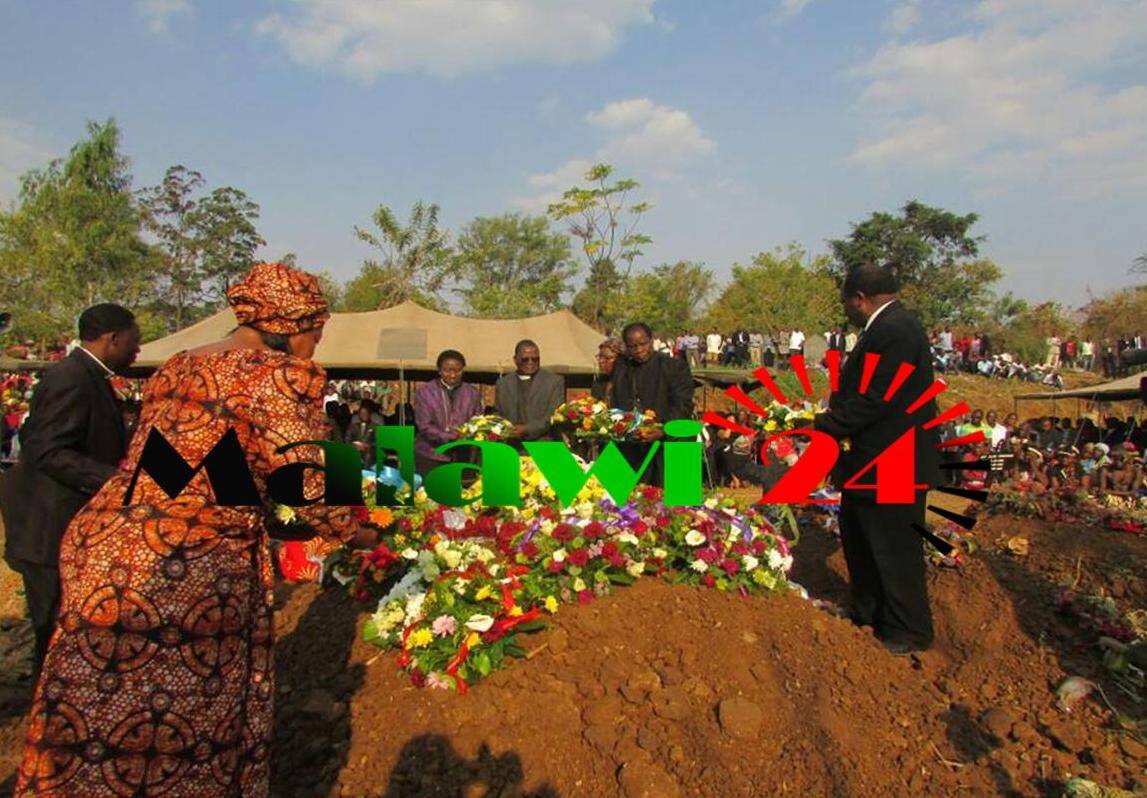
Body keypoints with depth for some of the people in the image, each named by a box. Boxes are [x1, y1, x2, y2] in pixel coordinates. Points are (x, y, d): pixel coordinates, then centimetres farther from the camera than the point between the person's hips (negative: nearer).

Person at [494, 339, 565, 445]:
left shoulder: (555, 381, 6)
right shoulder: (502, 384, 16)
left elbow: (555, 417, -2)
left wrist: (527, 430, -13)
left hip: (542, 443, -3)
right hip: (510, 444, 3)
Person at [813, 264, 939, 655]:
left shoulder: (894, 330, -22)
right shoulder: (887, 327, 11)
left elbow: (875, 399, -26)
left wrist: (826, 425, -17)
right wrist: (833, 415, 1)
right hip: (871, 464, 11)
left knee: (895, 549, 4)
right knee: (856, 536, 22)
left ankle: (910, 630, 22)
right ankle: (868, 612, 39)